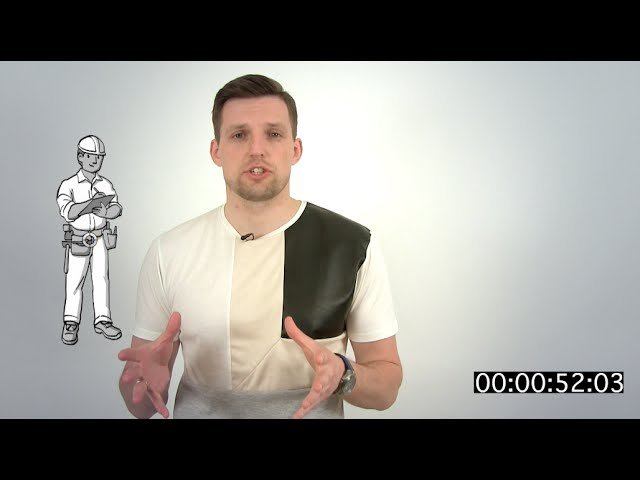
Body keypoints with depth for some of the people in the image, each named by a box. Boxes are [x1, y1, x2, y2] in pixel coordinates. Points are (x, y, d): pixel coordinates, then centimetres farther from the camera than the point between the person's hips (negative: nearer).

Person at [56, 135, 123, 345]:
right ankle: (70, 323, 17)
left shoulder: (106, 185, 1)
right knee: (75, 280, 5)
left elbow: (116, 208, -12)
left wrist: (103, 211, -30)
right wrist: (91, 202, -35)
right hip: (78, 238, -3)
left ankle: (102, 320, 14)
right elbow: (68, 212, -25)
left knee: (101, 277, 5)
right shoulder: (69, 185, -9)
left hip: (100, 237, 3)